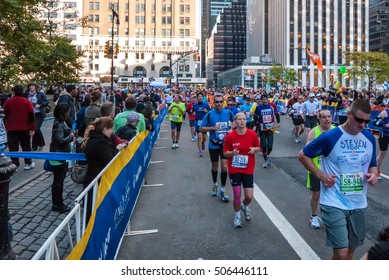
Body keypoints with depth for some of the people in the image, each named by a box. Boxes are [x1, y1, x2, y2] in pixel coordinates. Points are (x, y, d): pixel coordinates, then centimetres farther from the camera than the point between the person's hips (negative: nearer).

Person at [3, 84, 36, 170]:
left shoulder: (8, 102, -2)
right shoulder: (27, 102, -5)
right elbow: (32, 115, -8)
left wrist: (5, 126, 13)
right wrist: (32, 128, -4)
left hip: (11, 129, 0)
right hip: (25, 129, 0)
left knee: (13, 147, 4)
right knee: (26, 147, 12)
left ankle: (14, 165, 2)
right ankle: (28, 163, 16)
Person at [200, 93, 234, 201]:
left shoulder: (229, 113, -1)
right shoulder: (209, 114, -5)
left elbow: (234, 125, 16)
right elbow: (202, 129, -3)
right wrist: (212, 128, -17)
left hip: (225, 144, 0)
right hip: (213, 145, 0)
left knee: (224, 166, -8)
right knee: (215, 166, 15)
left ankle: (222, 190, 4)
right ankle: (215, 185, 39)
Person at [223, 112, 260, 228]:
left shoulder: (252, 134, -7)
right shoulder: (230, 136, -9)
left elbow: (258, 148, 7)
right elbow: (225, 153, -2)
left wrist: (254, 149, -16)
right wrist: (232, 153, -23)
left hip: (248, 169, 1)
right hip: (234, 169, -1)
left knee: (249, 196, -2)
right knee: (237, 195, 0)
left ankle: (245, 206, 36)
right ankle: (237, 216, 28)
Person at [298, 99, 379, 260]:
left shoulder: (369, 138, 2)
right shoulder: (330, 137, -14)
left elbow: (372, 165, 15)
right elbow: (303, 155, -3)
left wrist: (373, 175, -7)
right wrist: (320, 175, -13)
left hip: (358, 204, 6)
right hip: (334, 204, -5)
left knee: (350, 250, 18)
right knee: (341, 253, -7)